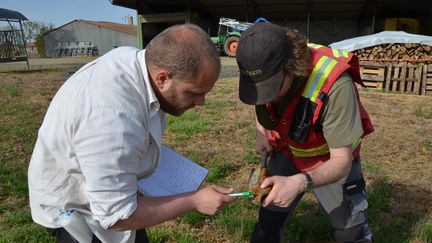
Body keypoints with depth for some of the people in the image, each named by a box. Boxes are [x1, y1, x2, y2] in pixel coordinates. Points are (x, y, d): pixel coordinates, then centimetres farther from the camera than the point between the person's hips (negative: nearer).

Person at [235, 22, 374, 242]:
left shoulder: (335, 84, -37)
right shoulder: (264, 70, -21)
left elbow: (342, 161, -30)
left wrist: (300, 182, -47)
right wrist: (261, 135, -11)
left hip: (332, 161, -3)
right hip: (286, 153, 3)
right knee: (268, 224, 4)